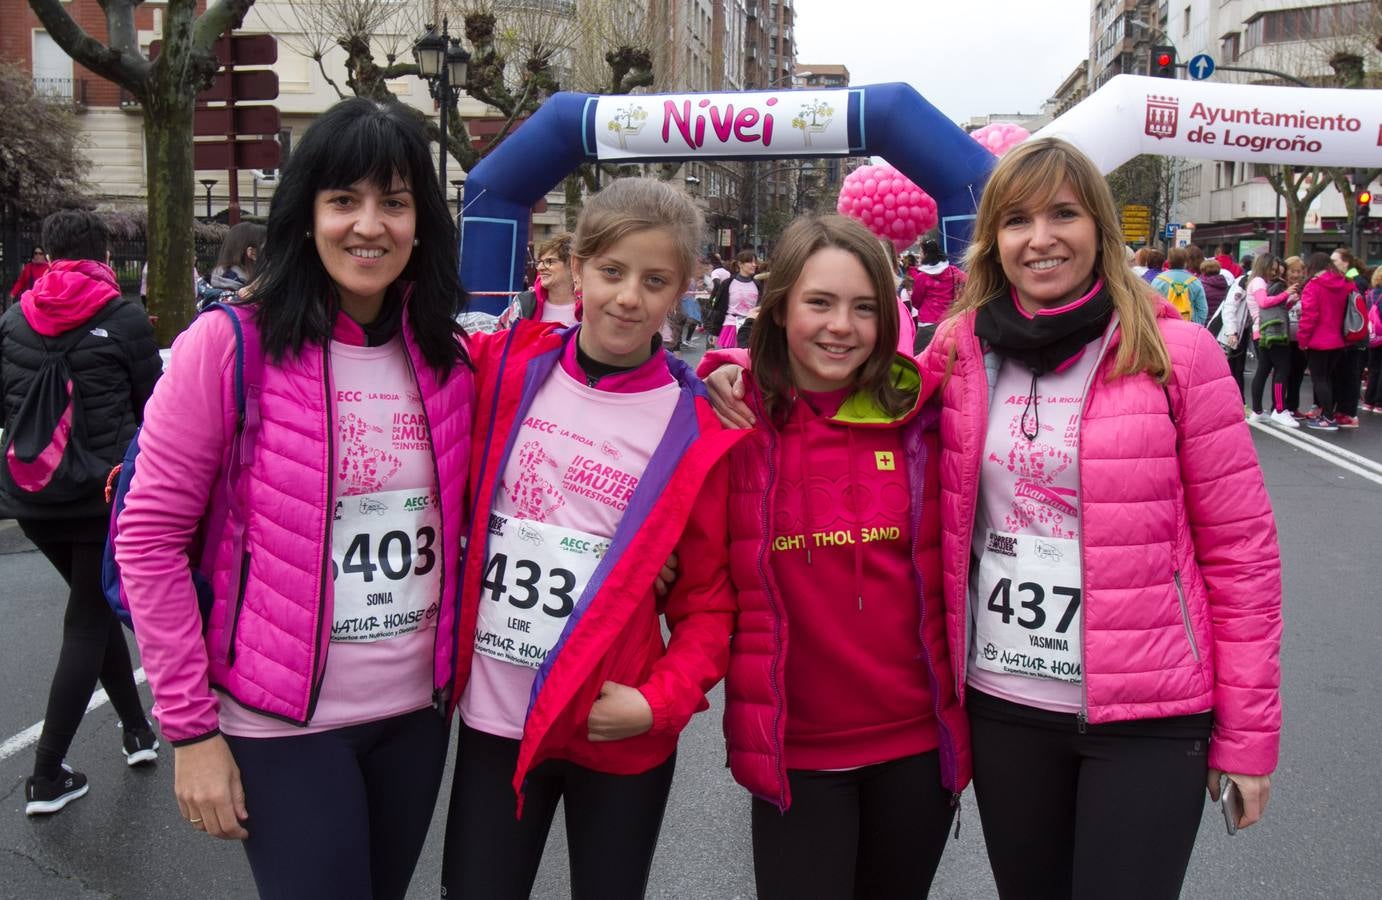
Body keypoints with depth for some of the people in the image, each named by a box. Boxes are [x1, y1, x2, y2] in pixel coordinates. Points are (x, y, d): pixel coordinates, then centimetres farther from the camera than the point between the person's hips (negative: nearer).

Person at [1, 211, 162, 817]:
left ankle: (137, 729, 29)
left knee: (94, 606, 21)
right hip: (104, 491, -5)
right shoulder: (124, 319, -8)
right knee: (88, 622, 3)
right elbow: (152, 405, 0)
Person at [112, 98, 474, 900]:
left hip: (416, 711, 5)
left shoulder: (451, 358, 1)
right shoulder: (230, 346, -11)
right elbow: (149, 539, -10)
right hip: (284, 724, -4)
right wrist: (190, 726, -11)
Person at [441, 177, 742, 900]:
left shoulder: (697, 430, -8)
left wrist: (662, 700, -15)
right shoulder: (505, 371, -3)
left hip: (617, 735, -1)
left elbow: (710, 599, -4)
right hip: (492, 717, 2)